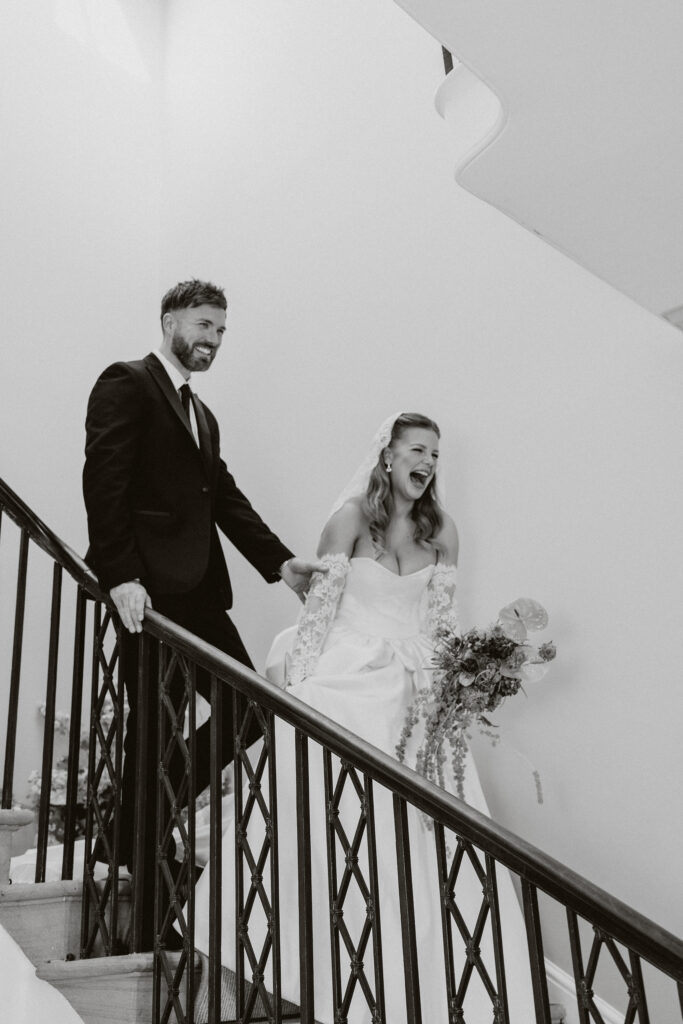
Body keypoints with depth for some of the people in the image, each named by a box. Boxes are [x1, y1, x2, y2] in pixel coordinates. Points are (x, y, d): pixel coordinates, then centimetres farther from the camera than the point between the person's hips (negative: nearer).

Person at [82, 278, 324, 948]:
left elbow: (226, 499, 16)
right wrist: (120, 574, -23)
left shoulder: (201, 414, 24)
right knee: (155, 728, -1)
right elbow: (103, 481, -13)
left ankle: (140, 827, 21)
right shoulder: (126, 385, -2)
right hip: (151, 591, -8)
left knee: (247, 708, 5)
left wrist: (279, 562, 4)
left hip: (200, 592, 9)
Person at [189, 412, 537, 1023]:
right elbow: (320, 604, -6)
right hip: (343, 680, -3)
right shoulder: (353, 516, -6)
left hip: (410, 691, 3)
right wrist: (292, 678, -9)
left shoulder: (442, 532, 4)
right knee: (321, 810, 0)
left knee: (422, 825, -1)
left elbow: (441, 623, 7)